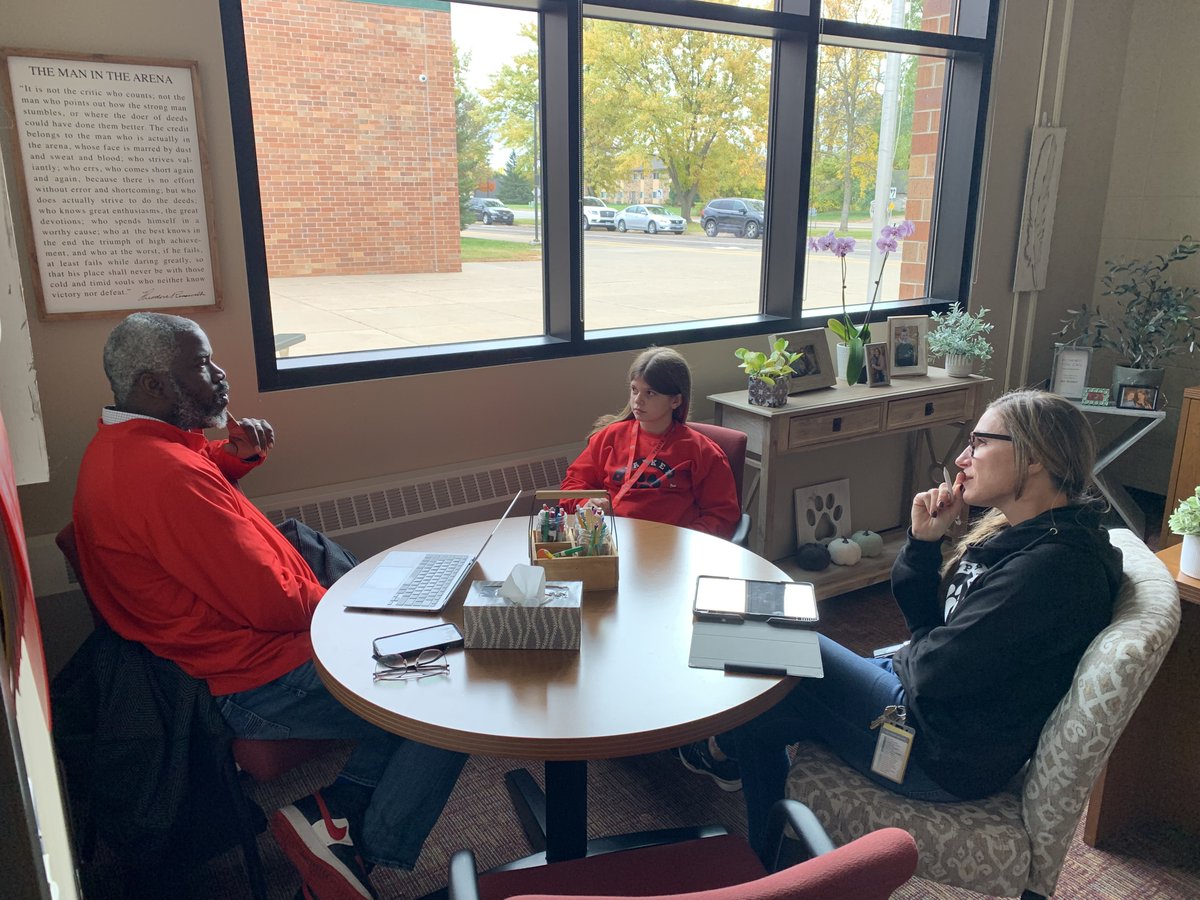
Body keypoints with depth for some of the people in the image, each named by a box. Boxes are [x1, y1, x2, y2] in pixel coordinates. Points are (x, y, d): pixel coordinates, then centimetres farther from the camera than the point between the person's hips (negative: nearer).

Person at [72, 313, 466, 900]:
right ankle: (362, 848, 6)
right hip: (264, 684, -11)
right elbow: (275, 605, -26)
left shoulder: (119, 444, 7)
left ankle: (339, 805, 14)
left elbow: (200, 471, 29)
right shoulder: (166, 475, -27)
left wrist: (238, 452, 6)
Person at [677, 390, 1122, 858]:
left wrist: (906, 657, -4)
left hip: (950, 759, -9)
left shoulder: (1053, 565, -27)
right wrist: (923, 541, -7)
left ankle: (724, 749, 28)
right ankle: (764, 857, 27)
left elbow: (936, 670, -27)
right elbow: (924, 619, 8)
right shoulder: (1018, 531, 4)